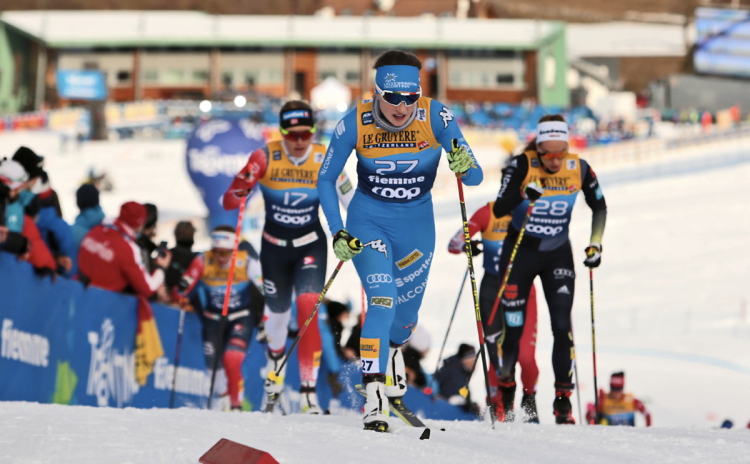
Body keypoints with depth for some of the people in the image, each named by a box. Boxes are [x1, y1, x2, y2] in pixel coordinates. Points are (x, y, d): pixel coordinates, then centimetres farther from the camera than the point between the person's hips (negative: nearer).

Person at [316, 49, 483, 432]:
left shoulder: (436, 117, -20)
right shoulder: (355, 123, -19)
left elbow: (475, 178, -20)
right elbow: (325, 180, -5)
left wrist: (465, 167, -43)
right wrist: (337, 233, -15)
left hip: (416, 224, 2)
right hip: (368, 221, -2)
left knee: (406, 315, 15)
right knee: (382, 301, -22)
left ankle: (392, 347, 53)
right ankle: (374, 399, -20)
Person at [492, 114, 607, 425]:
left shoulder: (579, 169, -11)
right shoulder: (522, 166, -18)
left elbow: (599, 206, 7)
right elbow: (498, 210, -22)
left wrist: (595, 243, -1)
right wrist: (523, 195, -39)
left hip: (558, 255, 1)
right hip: (520, 252, -1)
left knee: (562, 326, -11)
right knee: (513, 328, -1)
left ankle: (563, 401, -4)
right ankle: (504, 395, 20)